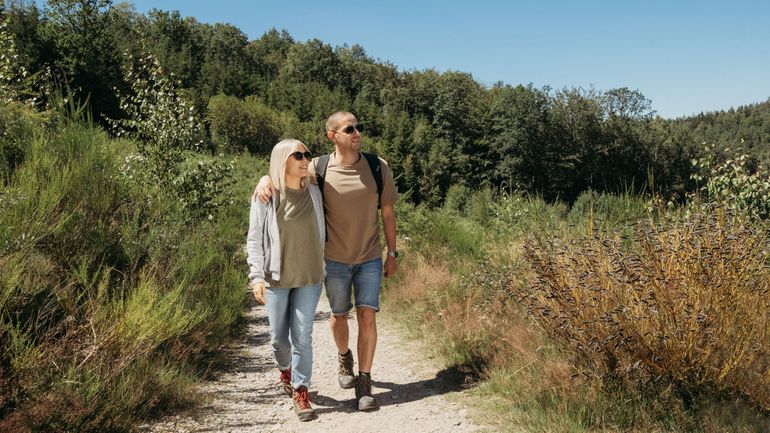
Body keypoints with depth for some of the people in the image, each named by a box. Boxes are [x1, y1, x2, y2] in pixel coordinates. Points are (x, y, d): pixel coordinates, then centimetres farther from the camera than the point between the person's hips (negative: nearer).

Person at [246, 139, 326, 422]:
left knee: (302, 336, -2)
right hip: (276, 278, -1)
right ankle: (285, 369, 43)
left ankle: (300, 392, 9)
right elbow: (254, 240, -5)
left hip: (309, 278, 1)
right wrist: (257, 276, -13)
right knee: (279, 335, 12)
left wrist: (326, 268, 12)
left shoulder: (314, 193, 1)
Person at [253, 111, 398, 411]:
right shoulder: (319, 169, -9)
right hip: (334, 260, 0)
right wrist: (266, 179, -23)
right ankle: (344, 359, 45)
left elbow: (387, 213, 3)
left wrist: (392, 253, 6)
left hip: (370, 258, 0)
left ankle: (364, 385, 4)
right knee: (339, 316, 14)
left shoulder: (378, 167, -4)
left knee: (367, 316, -5)